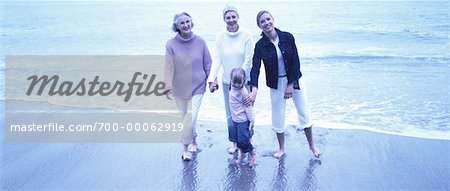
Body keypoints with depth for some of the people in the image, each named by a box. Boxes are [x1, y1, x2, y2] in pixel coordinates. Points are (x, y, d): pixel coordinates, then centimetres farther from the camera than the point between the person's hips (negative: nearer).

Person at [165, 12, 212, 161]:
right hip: (179, 88, 1)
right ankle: (193, 139, 40)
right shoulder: (171, 44, -9)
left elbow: (207, 63, 2)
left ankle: (185, 147, 4)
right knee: (183, 117, 15)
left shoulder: (200, 42, -6)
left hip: (197, 86, -1)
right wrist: (168, 87, -21)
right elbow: (169, 68, -13)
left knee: (192, 117, -11)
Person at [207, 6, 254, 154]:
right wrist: (212, 79, -14)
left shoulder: (246, 35, -9)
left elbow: (248, 60, -10)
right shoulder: (220, 37, -3)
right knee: (230, 115, 8)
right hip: (227, 82, 2)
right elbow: (216, 60, -5)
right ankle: (234, 142, 25)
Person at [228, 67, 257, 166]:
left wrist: (252, 121, -14)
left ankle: (253, 153, 19)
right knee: (237, 139, 17)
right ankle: (242, 154, 37)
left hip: (243, 121, -7)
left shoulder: (243, 92, -22)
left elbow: (248, 107, -17)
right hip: (235, 119, 7)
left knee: (243, 140, -4)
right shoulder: (232, 89, -3)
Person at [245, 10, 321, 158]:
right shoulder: (260, 45, -11)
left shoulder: (288, 37, -11)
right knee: (277, 117, 8)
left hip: (294, 80, 0)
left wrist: (290, 85, -12)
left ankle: (312, 145, 27)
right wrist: (254, 90, -32)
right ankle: (281, 148, 30)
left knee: (304, 113, 7)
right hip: (276, 84, 0)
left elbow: (296, 62, -10)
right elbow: (255, 68, -17)